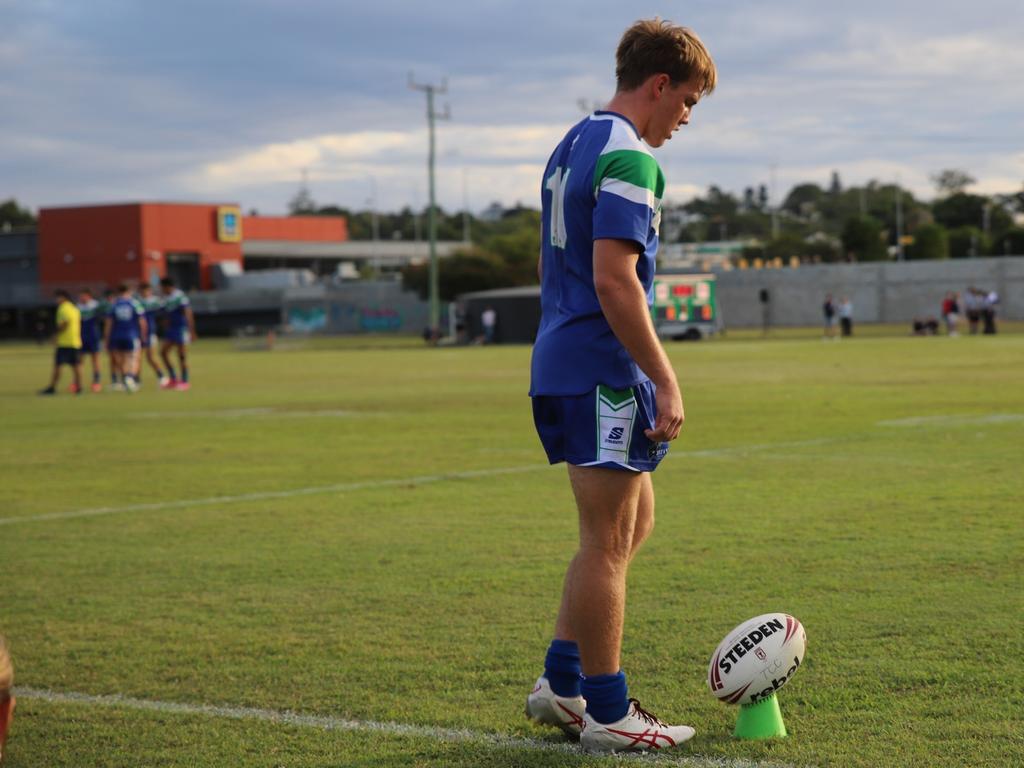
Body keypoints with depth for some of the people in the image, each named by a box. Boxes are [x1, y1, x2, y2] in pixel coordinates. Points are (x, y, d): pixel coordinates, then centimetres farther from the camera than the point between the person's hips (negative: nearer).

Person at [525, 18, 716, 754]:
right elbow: (614, 279, -23)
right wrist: (665, 382, -20)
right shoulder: (628, 159, -15)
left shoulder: (572, 146, 17)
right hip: (604, 373, -10)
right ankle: (607, 715, 6)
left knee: (634, 521, 18)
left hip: (560, 364, 10)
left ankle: (561, 682, 19)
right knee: (608, 542, -2)